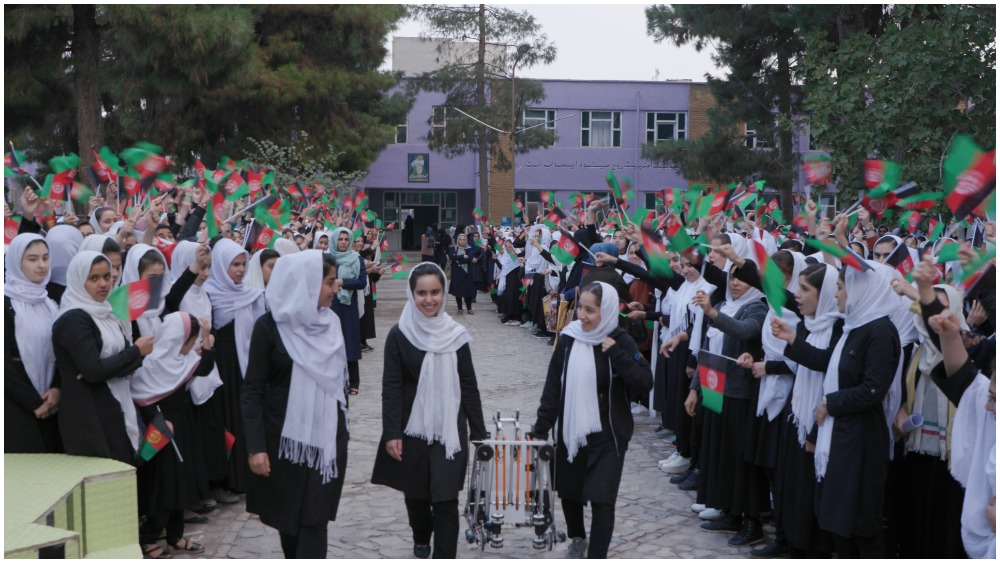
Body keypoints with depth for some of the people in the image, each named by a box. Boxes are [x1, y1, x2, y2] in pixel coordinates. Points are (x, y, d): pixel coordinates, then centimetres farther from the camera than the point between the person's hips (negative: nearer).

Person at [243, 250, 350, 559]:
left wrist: (342, 428, 16)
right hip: (285, 436, -2)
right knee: (288, 515, 11)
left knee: (314, 519, -3)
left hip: (327, 435, 3)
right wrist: (256, 446, -14)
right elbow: (253, 389, -8)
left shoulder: (331, 322, 4)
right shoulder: (270, 325, -9)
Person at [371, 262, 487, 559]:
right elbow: (391, 388, -6)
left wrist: (478, 432, 3)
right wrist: (391, 433, -12)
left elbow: (469, 386, 4)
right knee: (415, 494, 16)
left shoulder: (456, 335, 0)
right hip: (412, 430, 0)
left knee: (446, 499, -4)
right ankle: (421, 538, 44)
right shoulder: (399, 335, -5)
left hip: (449, 431, 0)